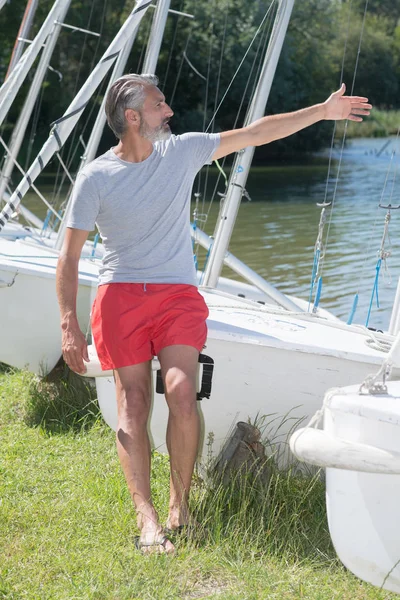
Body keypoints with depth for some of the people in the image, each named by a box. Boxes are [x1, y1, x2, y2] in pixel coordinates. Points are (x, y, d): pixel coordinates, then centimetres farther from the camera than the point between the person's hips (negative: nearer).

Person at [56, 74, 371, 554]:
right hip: (119, 296, -1)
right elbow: (70, 253, 1)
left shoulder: (183, 151, 6)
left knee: (181, 393, -18)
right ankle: (147, 518, -11)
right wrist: (69, 325, -6)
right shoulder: (95, 177, -2)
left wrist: (323, 111, 13)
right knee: (133, 402, -8)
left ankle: (180, 503, -1)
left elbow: (256, 133, 12)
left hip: (178, 296, 1)